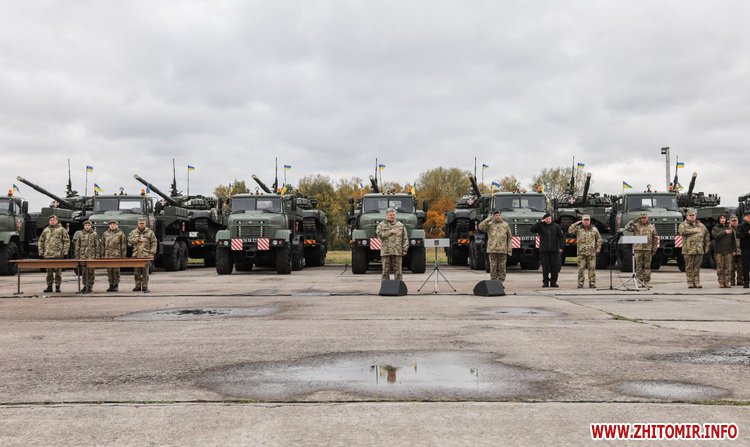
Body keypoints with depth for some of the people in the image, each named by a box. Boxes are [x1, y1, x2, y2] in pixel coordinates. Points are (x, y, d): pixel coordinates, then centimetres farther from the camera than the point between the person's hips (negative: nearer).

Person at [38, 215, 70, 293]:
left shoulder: (62, 230, 2)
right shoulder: (45, 230, 13)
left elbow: (67, 241, -1)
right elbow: (41, 241, 17)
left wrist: (65, 252, -7)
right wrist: (41, 252, 8)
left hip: (58, 255, -4)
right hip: (47, 255, 4)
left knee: (58, 271, 0)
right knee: (49, 271, 8)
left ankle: (57, 286, 6)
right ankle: (49, 286, 14)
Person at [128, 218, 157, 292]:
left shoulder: (150, 232, 7)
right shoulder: (133, 232, 14)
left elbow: (154, 243, 4)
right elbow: (129, 240, 2)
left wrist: (152, 252, -6)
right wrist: (138, 239, -9)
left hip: (146, 255, -3)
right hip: (136, 255, 3)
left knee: (145, 272, -7)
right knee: (137, 272, 7)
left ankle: (145, 287, -3)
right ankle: (138, 286, 16)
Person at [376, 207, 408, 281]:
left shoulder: (400, 225, 13)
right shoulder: (381, 225, 10)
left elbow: (405, 238, 10)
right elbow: (379, 234, -8)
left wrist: (405, 249, 1)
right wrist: (390, 232, -11)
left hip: (397, 252, 1)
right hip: (385, 252, -1)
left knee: (398, 270, 0)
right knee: (386, 271, 1)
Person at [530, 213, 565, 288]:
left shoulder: (556, 226, 7)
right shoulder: (541, 226, 6)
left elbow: (561, 237, 5)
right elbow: (532, 229, -10)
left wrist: (562, 247, -5)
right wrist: (541, 222, -10)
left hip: (554, 250, 1)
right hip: (544, 250, -1)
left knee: (555, 267, 1)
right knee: (545, 267, 0)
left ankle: (553, 282, 9)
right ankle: (545, 282, 6)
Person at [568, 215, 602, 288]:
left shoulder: (594, 229, 9)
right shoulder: (578, 229, 5)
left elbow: (599, 239, 16)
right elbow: (570, 231, -10)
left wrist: (598, 248, 8)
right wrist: (576, 223, -9)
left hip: (591, 252, 1)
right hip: (581, 252, -1)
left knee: (592, 268, 1)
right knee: (581, 268, -1)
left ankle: (592, 283, 6)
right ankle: (580, 283, 4)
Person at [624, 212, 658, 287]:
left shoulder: (651, 227, 10)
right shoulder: (636, 226, 7)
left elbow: (655, 238, 10)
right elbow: (627, 227, -8)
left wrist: (654, 249, 4)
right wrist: (633, 221, -9)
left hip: (648, 249, 1)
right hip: (638, 249, -1)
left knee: (647, 266, 3)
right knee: (639, 266, 0)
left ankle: (647, 281, 9)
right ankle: (639, 281, 4)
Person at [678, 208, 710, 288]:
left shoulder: (701, 225, 17)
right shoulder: (683, 225, 5)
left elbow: (706, 236, 22)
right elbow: (682, 231, -18)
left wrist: (706, 246, 15)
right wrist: (694, 230, -12)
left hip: (699, 250, 3)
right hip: (688, 250, -3)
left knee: (697, 267, 6)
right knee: (689, 267, -1)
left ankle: (697, 282, 11)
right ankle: (690, 283, 4)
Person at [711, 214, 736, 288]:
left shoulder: (730, 228, 12)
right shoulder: (715, 229, 7)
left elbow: (733, 240, 12)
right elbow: (716, 236, -13)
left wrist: (734, 250, 8)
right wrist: (724, 232, -15)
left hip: (728, 251, 2)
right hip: (719, 251, -2)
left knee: (728, 268, -2)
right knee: (720, 268, -2)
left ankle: (727, 282, 3)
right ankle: (721, 283, 2)